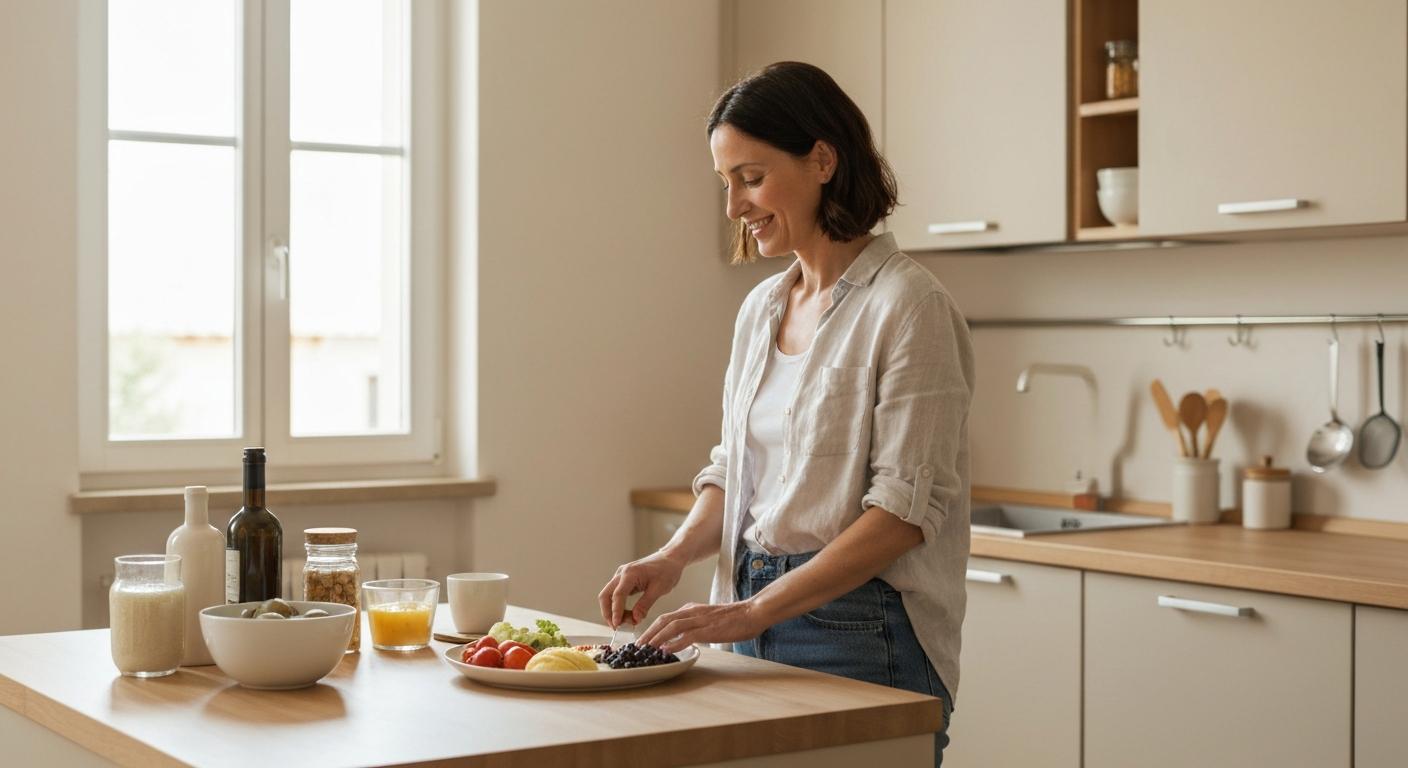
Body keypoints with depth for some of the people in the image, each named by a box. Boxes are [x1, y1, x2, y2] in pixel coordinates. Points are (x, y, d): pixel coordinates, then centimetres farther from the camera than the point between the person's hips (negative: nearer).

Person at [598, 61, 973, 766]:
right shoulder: (761, 308, 10)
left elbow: (904, 510, -18)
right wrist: (674, 556, -3)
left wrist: (753, 612, -21)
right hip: (755, 617, 7)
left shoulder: (908, 305, -13)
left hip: (861, 636, -7)